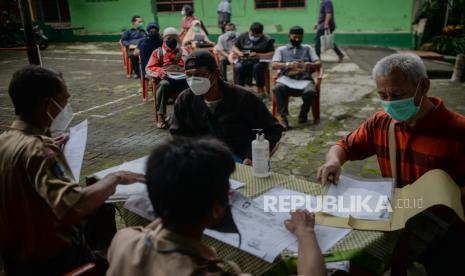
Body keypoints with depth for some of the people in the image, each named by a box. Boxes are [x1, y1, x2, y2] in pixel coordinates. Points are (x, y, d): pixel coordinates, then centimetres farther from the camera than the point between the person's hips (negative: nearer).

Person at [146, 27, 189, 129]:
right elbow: (149, 68, 10)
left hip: (182, 79, 1)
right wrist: (160, 72, -13)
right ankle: (161, 117, -36)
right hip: (166, 79, -1)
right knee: (163, 84, -39)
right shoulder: (158, 52, 20)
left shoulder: (184, 51, 27)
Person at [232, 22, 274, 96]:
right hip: (244, 60, 2)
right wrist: (240, 53, -7)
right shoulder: (242, 36, 11)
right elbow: (234, 47, 16)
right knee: (238, 67, -32)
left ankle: (260, 89, -22)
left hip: (260, 61, -1)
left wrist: (258, 55, -20)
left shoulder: (267, 40, 2)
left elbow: (271, 54, -7)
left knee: (257, 67, -37)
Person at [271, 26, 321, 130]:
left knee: (310, 91, -34)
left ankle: (303, 115, -8)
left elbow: (319, 64, 12)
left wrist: (311, 65, -13)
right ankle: (282, 117, -29)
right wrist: (288, 65, -19)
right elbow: (274, 65, 1)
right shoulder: (281, 49, 19)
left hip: (304, 79, 1)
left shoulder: (308, 48, 24)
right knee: (277, 88, -36)